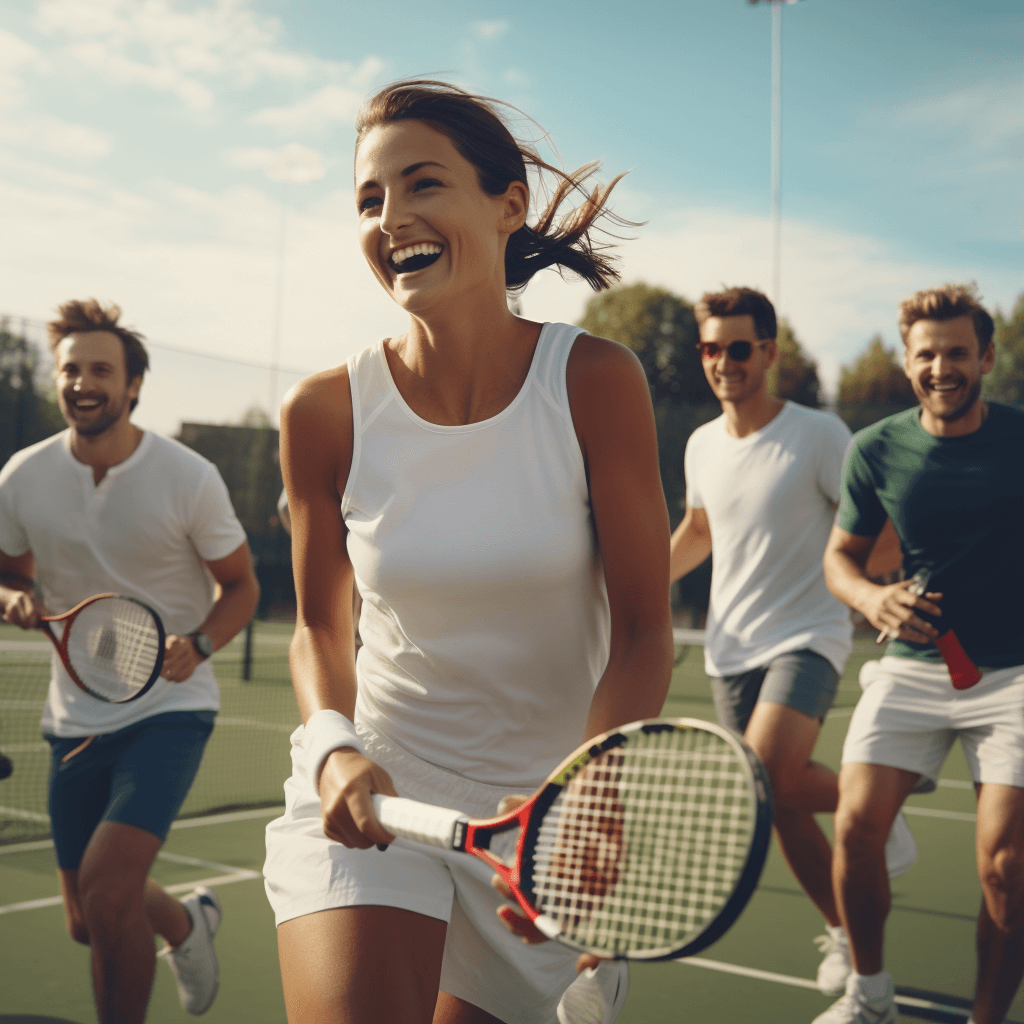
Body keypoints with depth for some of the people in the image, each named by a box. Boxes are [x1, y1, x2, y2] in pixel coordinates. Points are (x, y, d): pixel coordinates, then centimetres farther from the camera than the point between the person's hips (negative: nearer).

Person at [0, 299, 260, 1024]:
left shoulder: (190, 479, -12)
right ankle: (188, 922, 46)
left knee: (107, 895, -20)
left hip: (170, 707, -4)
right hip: (76, 719, 4)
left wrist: (197, 645, -21)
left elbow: (241, 586, -1)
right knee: (86, 922, 13)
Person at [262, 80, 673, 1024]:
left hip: (553, 799, 0)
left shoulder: (594, 381, -13)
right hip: (373, 796, 0)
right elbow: (319, 625, 5)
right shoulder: (325, 413, -9)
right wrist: (333, 747, -15)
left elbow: (642, 629, -10)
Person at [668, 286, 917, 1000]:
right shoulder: (702, 446, 7)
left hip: (807, 638, -5)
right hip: (731, 650, 5)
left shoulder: (820, 434, -9)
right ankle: (846, 933, 29)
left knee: (766, 782, -25)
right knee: (785, 807, 8)